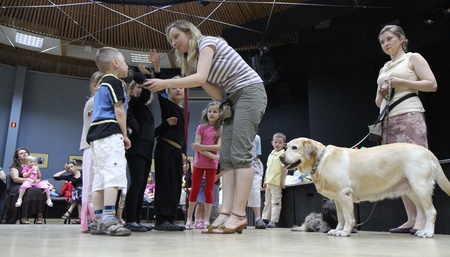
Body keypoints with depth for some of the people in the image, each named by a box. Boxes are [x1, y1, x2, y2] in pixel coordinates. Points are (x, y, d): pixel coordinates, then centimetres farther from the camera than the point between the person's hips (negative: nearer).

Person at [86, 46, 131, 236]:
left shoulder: (102, 85, 27)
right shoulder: (115, 82, -1)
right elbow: (119, 110, -9)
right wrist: (125, 135, -5)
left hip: (96, 133, 10)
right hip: (110, 133, -10)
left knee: (100, 177, 5)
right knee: (114, 173, -17)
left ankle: (98, 221, 5)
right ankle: (108, 220, -24)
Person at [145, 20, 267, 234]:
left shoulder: (207, 42, -6)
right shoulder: (191, 60, 17)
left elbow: (200, 78, -23)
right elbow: (218, 94, 8)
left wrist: (166, 83, -19)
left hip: (251, 91, -9)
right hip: (234, 98, 9)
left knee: (240, 154, -16)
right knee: (226, 157, -4)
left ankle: (239, 214, -16)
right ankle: (226, 213, -8)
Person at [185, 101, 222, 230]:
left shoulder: (221, 129, 1)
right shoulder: (201, 127, 1)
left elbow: (218, 147, -11)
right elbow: (196, 145, -9)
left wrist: (201, 146, -19)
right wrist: (211, 155, -19)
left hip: (212, 164, 0)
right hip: (199, 162, 0)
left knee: (209, 191, 3)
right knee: (194, 190, 3)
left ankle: (206, 220, 9)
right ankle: (189, 219, 8)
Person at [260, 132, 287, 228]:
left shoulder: (283, 154, -7)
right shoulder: (271, 154, 15)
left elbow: (284, 169, -11)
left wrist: (282, 182, -15)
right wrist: (265, 181, 17)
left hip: (277, 182, -8)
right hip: (269, 182, 8)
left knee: (276, 202, -1)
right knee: (267, 201, 14)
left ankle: (273, 221, 3)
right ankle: (265, 219, 23)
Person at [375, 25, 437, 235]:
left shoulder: (413, 58, 9)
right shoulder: (383, 69, 25)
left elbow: (432, 85, -1)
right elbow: (378, 103, 24)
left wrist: (402, 82, -10)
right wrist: (382, 92, 2)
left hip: (409, 115, -6)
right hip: (389, 120, 6)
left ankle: (422, 218, -17)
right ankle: (411, 218, -1)